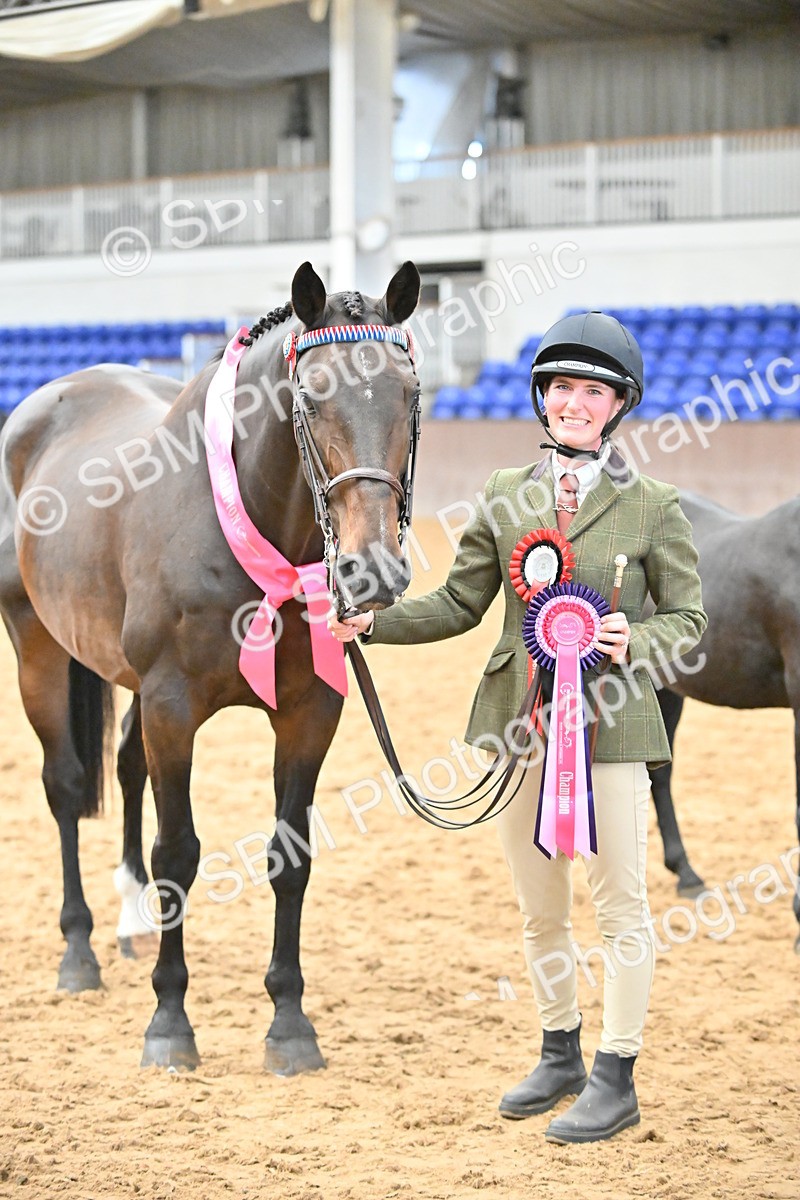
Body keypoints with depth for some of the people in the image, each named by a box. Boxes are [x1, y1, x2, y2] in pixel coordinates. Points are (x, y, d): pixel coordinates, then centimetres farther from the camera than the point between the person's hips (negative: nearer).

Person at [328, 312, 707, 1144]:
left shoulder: (652, 506, -3)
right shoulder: (506, 498, 7)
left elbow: (688, 617, -1)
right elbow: (460, 603, 10)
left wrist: (636, 643, -20)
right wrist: (374, 622, -2)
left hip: (611, 722, -4)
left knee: (618, 901, 1)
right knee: (538, 906, 13)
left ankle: (616, 1079, 11)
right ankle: (560, 1054, 30)